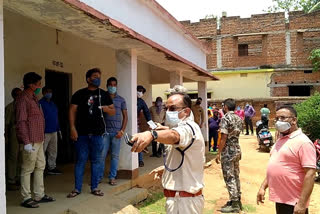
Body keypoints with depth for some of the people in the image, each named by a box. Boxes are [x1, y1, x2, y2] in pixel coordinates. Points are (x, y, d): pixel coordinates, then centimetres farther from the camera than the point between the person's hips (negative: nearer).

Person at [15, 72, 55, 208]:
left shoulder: (33, 98, 16)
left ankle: (39, 195, 23)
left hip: (38, 140, 10)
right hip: (31, 141, -10)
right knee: (27, 169, -1)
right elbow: (21, 122, -19)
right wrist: (26, 142, -23)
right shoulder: (23, 99, -13)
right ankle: (26, 198, 8)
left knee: (40, 166, 14)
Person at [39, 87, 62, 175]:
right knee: (42, 151, -5)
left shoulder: (53, 104, 17)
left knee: (53, 151, 13)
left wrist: (58, 129, 18)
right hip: (45, 132, -8)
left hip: (54, 131, 8)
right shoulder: (40, 103, -9)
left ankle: (52, 168, 22)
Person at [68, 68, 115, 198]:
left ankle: (94, 188, 18)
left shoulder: (104, 95, 9)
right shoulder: (79, 94, 4)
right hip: (82, 133, -2)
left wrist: (106, 108, -10)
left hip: (98, 133, 2)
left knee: (97, 161, 7)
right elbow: (72, 111, 2)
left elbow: (113, 111, 13)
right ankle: (77, 188, 13)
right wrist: (72, 128, -8)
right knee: (80, 160, 3)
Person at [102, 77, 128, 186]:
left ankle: (112, 177, 13)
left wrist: (122, 131, -2)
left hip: (116, 132, 1)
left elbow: (125, 116, 8)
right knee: (102, 155, -1)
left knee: (115, 155, 4)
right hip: (105, 131, -1)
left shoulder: (121, 100, 7)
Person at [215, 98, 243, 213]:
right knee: (235, 176, 15)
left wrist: (219, 153, -14)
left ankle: (234, 204, 2)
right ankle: (237, 200, 23)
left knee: (229, 178, -2)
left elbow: (224, 137, -19)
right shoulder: (238, 118, 9)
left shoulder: (225, 118, -15)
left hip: (228, 151, -8)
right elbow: (237, 133, 11)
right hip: (237, 149, 8)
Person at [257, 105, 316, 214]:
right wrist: (263, 187, 13)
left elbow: (310, 174, -21)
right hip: (279, 199, 8)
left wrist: (302, 204, -24)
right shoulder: (280, 140, 12)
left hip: (293, 203, -8)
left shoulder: (303, 142, -16)